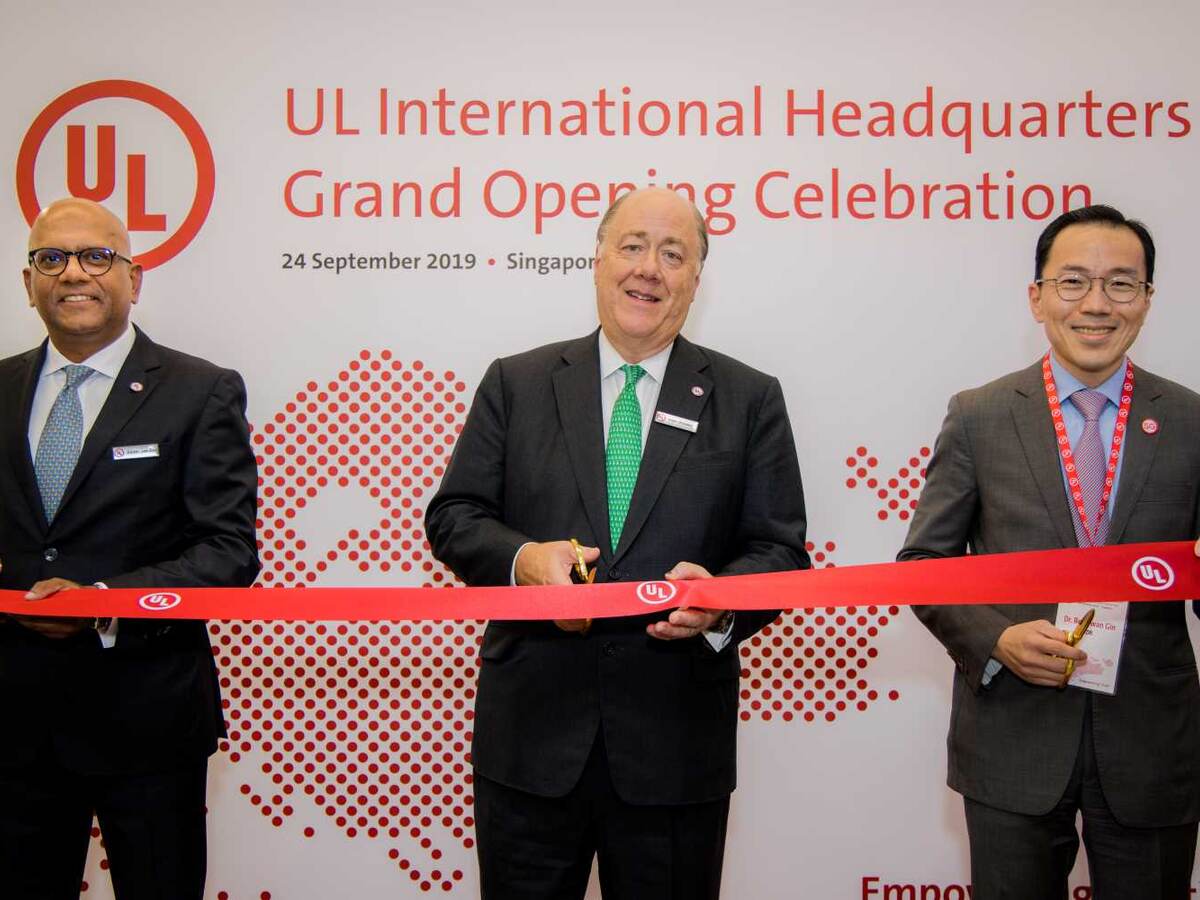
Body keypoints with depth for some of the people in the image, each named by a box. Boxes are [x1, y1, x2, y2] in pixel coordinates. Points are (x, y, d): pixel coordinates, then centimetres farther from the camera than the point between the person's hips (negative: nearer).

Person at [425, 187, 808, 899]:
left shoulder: (750, 400, 5)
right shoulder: (516, 384, 6)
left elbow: (781, 547, 1)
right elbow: (453, 516, 4)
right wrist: (523, 559, -17)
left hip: (675, 746, 0)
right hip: (532, 737, 1)